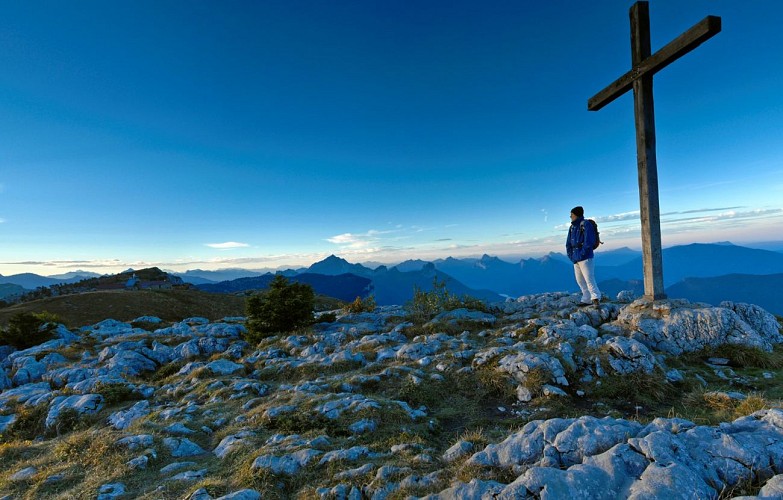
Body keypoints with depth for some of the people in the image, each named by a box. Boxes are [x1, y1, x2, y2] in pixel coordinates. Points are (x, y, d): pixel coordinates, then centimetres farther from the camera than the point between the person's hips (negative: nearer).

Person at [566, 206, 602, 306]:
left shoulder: (586, 225, -9)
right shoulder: (572, 227, 13)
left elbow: (588, 242, -16)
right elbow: (568, 243, 17)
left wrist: (581, 254, -15)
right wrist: (571, 255, 7)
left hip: (585, 258, -8)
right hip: (575, 259, 9)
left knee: (589, 279, -11)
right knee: (580, 280, 12)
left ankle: (596, 297, -3)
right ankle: (587, 299, 19)